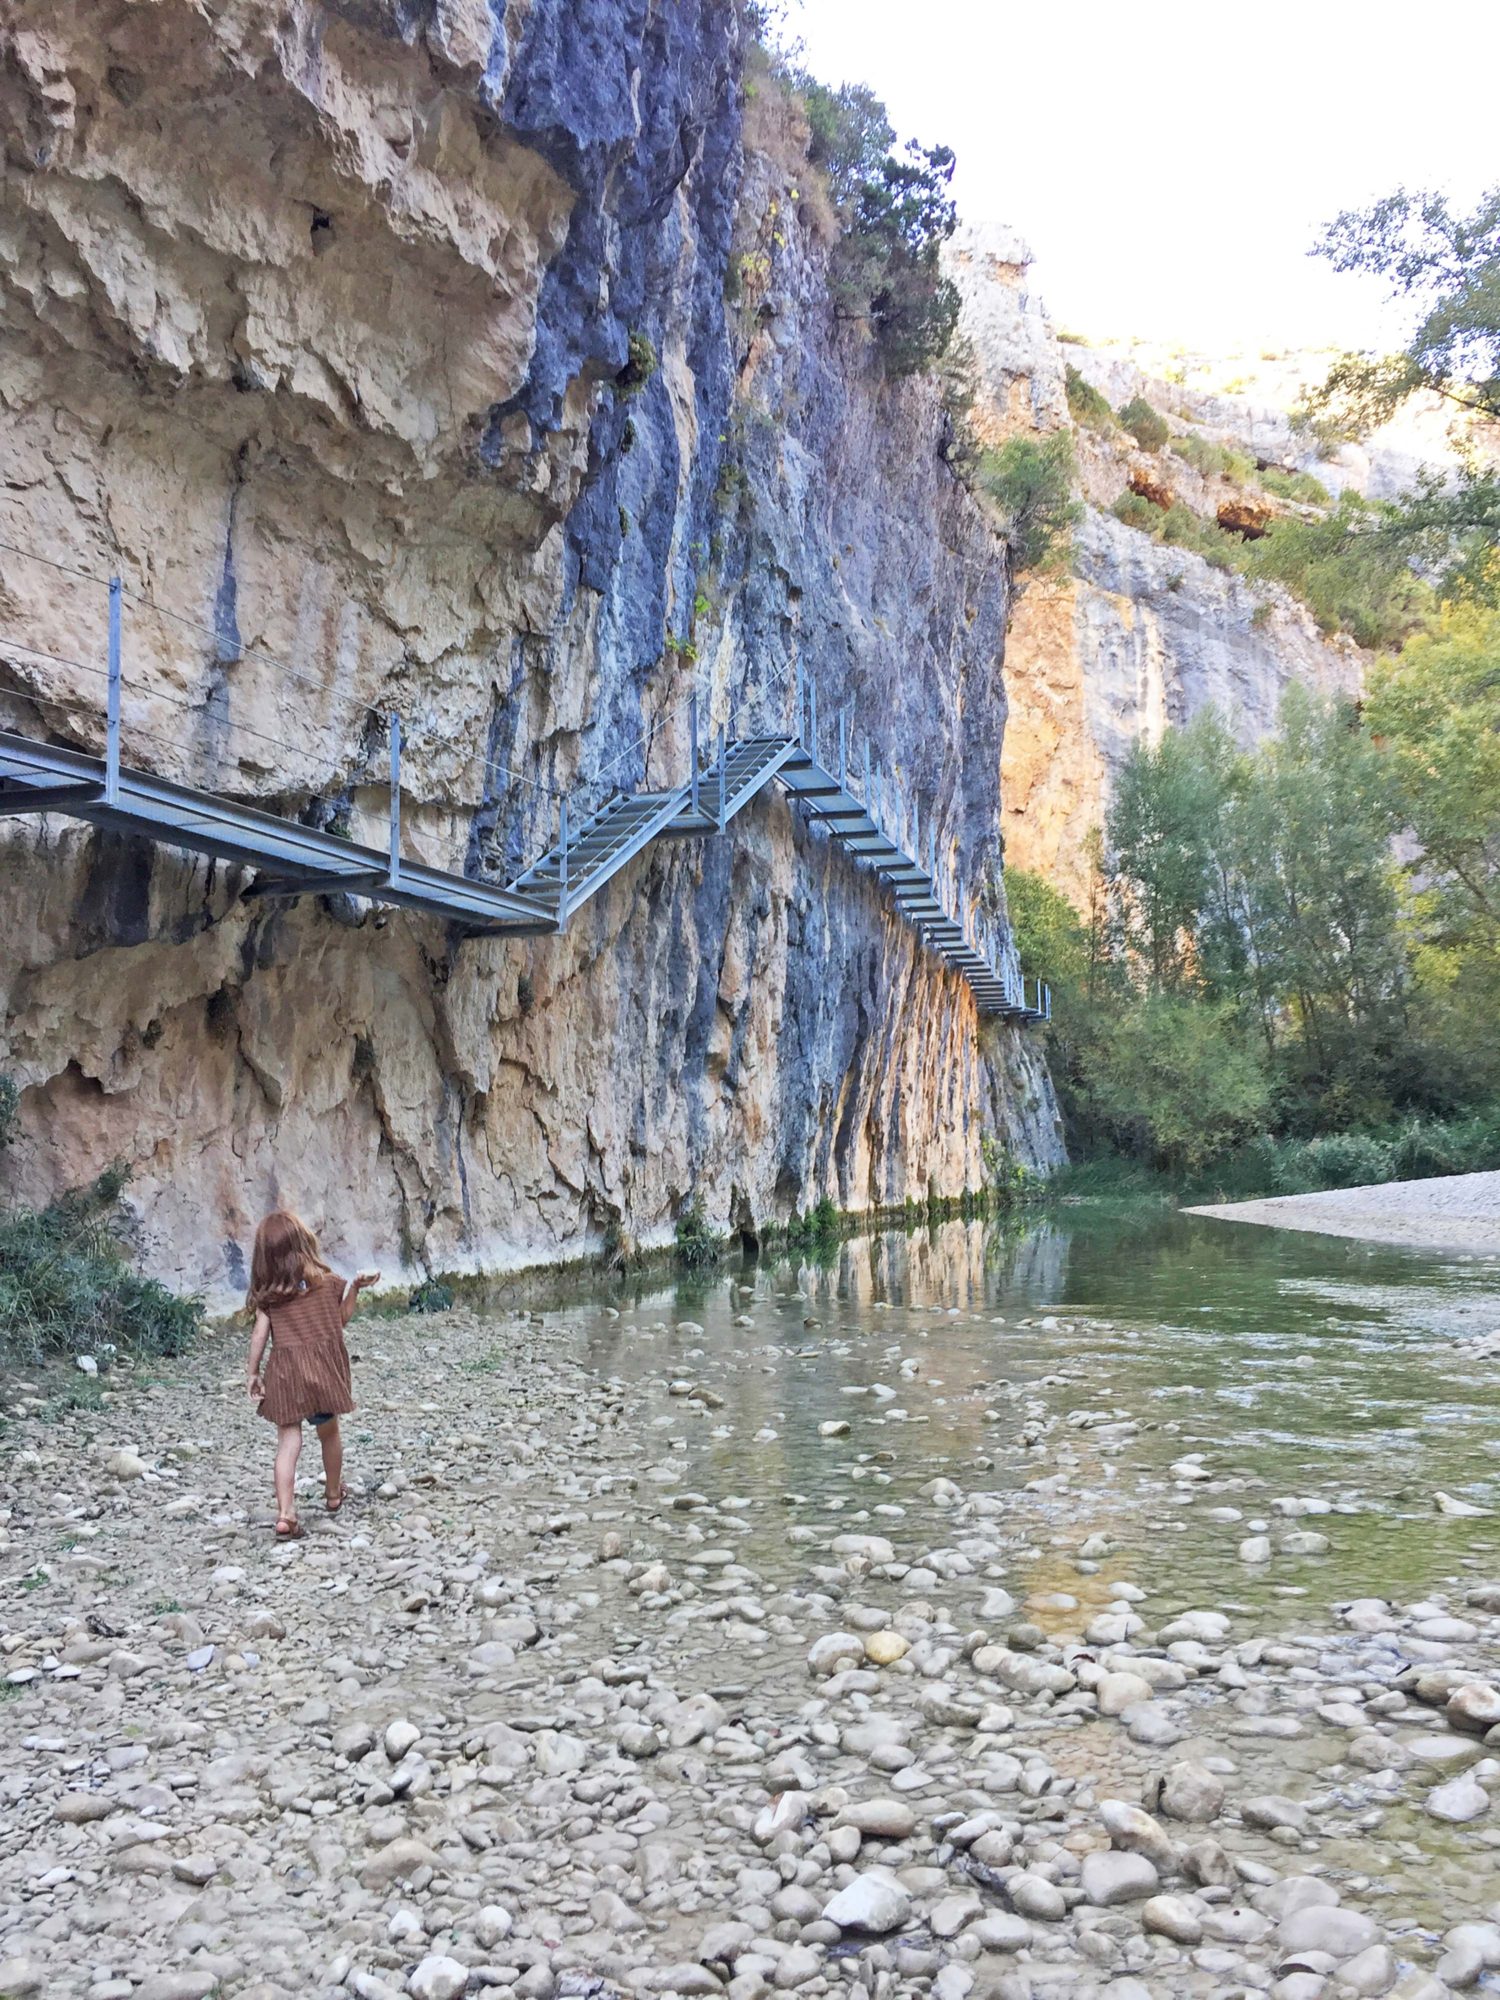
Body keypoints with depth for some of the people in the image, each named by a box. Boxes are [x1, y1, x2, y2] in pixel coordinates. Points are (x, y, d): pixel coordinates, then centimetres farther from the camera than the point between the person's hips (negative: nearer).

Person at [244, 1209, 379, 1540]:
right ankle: (333, 1494, 39)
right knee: (328, 1432, 21)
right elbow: (341, 1319, 8)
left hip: (284, 1373, -1)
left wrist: (252, 1372, 4)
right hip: (324, 1369, 1)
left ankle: (285, 1513, -13)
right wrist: (355, 1288, 11)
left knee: (288, 1442, -1)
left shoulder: (266, 1293, -4)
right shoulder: (327, 1282, -3)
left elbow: (260, 1334, -4)